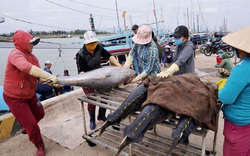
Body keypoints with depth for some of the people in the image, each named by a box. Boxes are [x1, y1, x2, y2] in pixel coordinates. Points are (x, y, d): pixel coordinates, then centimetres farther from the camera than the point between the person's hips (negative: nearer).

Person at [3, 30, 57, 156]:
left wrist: (51, 82, -28)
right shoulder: (15, 54, -24)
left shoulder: (32, 57, 0)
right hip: (14, 98, -8)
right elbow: (28, 68, -44)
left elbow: (40, 76, -9)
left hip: (30, 94, 8)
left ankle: (27, 127, 56)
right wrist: (50, 76, -46)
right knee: (31, 124, -1)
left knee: (39, 114, 24)